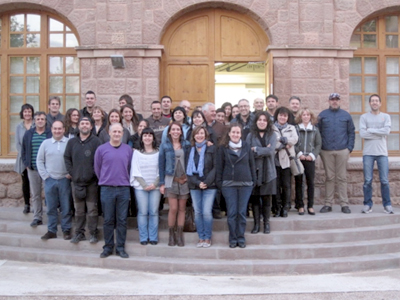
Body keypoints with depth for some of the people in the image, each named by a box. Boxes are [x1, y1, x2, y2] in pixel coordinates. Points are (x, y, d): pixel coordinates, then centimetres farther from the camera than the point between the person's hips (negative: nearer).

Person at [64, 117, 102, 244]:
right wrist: (72, 173, 0)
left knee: (92, 209, 1)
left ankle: (93, 233, 11)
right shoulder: (72, 142, 10)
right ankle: (79, 233, 20)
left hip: (91, 182, -3)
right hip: (76, 181, 4)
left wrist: (94, 174, -12)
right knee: (79, 210, 11)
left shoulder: (96, 141, -3)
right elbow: (67, 158, 10)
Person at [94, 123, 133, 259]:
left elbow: (130, 168, 11)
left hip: (124, 189, 1)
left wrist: (126, 181, 9)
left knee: (122, 220, 4)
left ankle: (120, 248, 13)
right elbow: (97, 169, 8)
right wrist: (104, 181, 11)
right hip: (107, 189, -1)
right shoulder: (101, 149, 1)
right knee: (108, 220, 5)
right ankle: (108, 247, 15)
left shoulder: (128, 149, 5)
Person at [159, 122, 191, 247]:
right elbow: (161, 164, 3)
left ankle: (180, 235, 12)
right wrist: (162, 183, -1)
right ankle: (171, 234, 9)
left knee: (182, 208, 4)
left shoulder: (186, 144, 6)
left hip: (184, 180, 2)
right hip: (170, 180, -2)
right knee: (173, 208, -6)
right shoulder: (164, 145, 3)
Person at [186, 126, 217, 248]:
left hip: (209, 186, -3)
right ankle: (201, 238, 12)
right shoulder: (190, 151, 10)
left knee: (207, 212, -7)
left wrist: (206, 182, -12)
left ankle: (207, 238, 5)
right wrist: (197, 182, -8)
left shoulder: (212, 149, 2)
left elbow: (216, 167, -4)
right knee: (197, 212, 3)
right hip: (194, 186, 3)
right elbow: (188, 169, 7)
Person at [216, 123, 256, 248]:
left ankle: (241, 238, 14)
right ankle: (233, 239, 10)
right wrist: (219, 182, -1)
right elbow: (219, 166, 4)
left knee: (242, 212, 4)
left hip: (245, 184, 1)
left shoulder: (246, 147, 6)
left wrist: (253, 181, 6)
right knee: (231, 212, 0)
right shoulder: (223, 148, 3)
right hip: (229, 184, -1)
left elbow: (252, 164, 10)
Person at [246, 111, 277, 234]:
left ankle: (266, 222, 15)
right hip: (254, 171, 0)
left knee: (267, 198, 3)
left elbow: (271, 150, -9)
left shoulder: (272, 135, 7)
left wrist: (256, 149, -8)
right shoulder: (251, 135, 6)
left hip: (268, 172, 0)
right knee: (254, 198, 2)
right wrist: (264, 151, -11)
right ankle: (256, 223, 12)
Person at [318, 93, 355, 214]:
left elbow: (351, 132, 8)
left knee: (342, 178, 2)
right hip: (326, 151, 0)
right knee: (329, 177, 4)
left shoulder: (346, 115, 9)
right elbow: (317, 132, 5)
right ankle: (328, 204, 9)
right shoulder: (322, 115, 7)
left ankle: (344, 204, 7)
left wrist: (350, 148, -1)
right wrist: (319, 148, -3)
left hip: (342, 151, 0)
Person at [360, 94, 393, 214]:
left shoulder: (386, 117, 8)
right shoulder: (364, 117, 6)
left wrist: (370, 130, -8)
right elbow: (362, 134, -8)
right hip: (368, 153, 0)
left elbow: (387, 131, -9)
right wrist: (380, 134, -8)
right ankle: (368, 204, 10)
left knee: (384, 181, 1)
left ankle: (387, 204, 11)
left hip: (382, 153, 0)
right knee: (368, 180, 1)